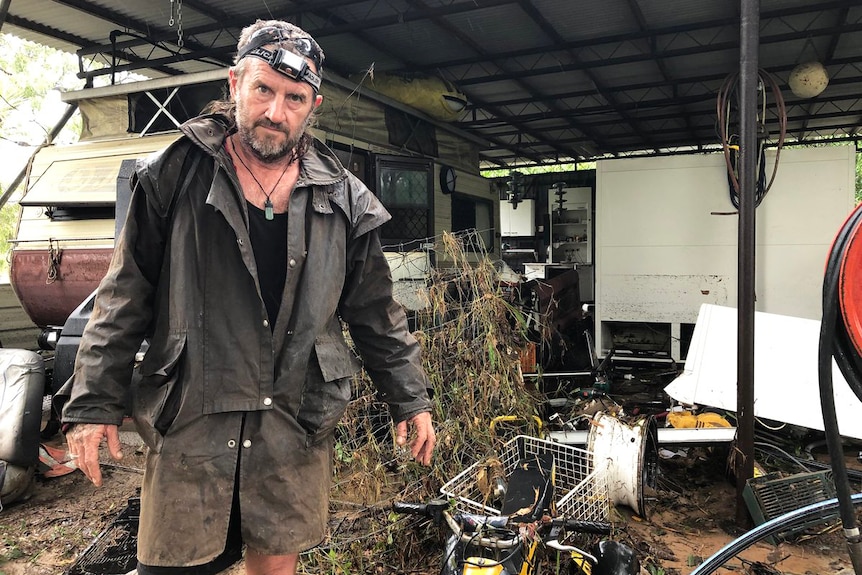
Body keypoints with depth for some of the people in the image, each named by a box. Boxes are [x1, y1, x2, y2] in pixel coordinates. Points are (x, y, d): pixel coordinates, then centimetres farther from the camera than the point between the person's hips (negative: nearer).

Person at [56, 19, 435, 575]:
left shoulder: (343, 200, 3)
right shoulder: (175, 175, -1)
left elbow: (377, 315, 8)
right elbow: (125, 298, 1)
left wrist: (411, 401, 8)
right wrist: (94, 403, -1)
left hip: (298, 424, 2)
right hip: (190, 420, -1)